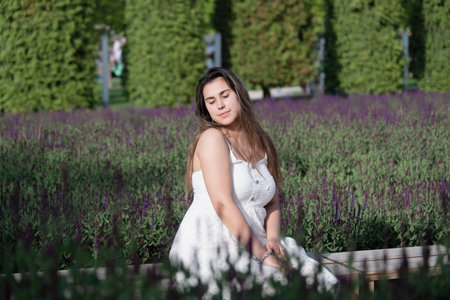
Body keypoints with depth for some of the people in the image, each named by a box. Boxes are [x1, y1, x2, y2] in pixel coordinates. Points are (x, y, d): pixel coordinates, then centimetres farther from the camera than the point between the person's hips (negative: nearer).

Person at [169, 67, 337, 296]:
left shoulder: (259, 144, 14)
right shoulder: (212, 138, -8)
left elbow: (271, 202, 18)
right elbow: (222, 204, -17)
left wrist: (273, 238, -3)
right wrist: (263, 255, -18)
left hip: (249, 247, 7)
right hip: (210, 247, -7)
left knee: (318, 281, -8)